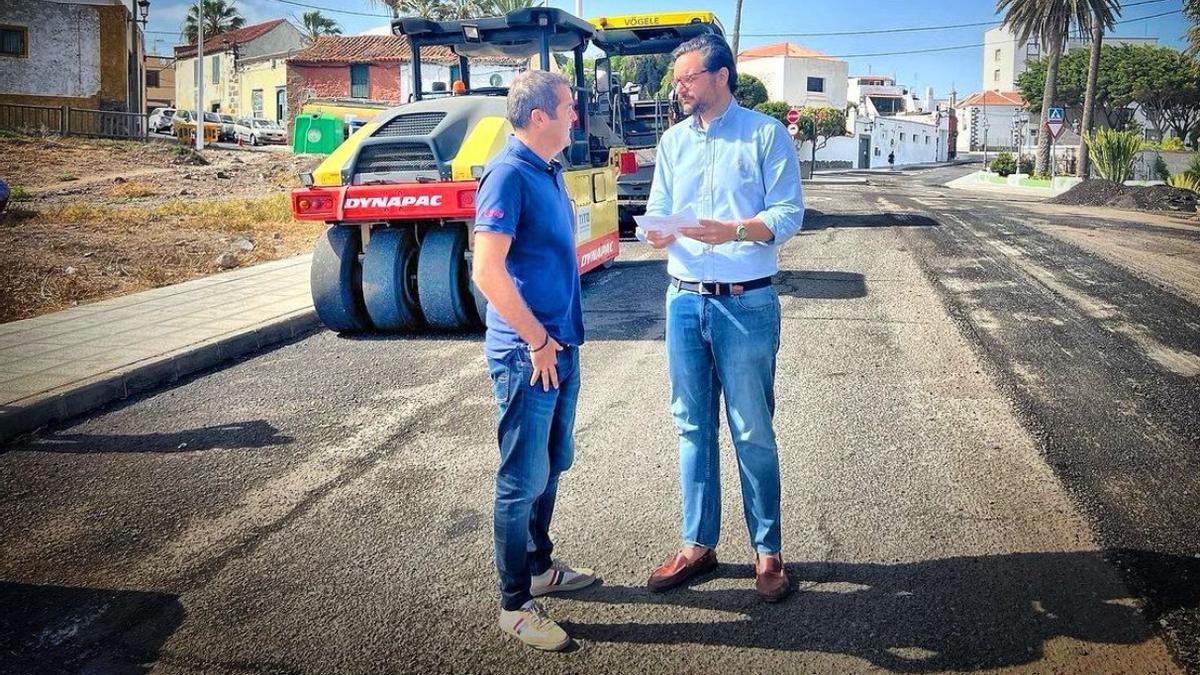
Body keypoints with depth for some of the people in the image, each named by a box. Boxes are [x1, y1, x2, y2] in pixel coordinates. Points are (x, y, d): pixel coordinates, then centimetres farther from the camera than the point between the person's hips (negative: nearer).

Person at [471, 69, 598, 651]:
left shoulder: (549, 171, 11)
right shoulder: (509, 174, -17)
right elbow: (486, 271, -24)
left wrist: (560, 336, 15)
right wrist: (537, 341, -17)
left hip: (559, 346, 9)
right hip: (527, 355, -9)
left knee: (552, 464, 21)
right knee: (523, 480, 2)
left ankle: (540, 565, 39)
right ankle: (515, 604, 15)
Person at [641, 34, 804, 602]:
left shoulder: (766, 134, -2)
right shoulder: (673, 141, 13)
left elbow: (788, 213, -8)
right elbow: (658, 211, 9)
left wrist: (734, 231, -25)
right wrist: (657, 232, -14)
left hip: (747, 304, -5)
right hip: (684, 301, 5)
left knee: (753, 433, 2)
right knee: (693, 427, 11)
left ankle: (767, 551, 16)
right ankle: (699, 544, 23)